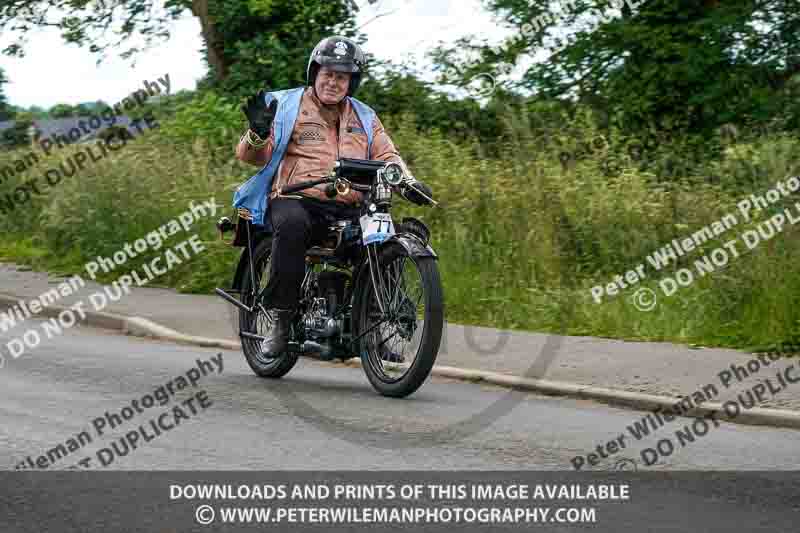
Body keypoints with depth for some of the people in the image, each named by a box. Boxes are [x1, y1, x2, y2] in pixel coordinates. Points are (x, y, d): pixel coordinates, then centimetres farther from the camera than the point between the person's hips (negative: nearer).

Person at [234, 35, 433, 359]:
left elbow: (386, 155, 15)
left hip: (348, 210, 4)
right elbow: (255, 156, 2)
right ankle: (280, 319, -28)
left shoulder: (365, 118, 21)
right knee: (291, 225, -38)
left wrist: (408, 183, -6)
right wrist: (259, 133, -21)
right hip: (296, 200, -4)